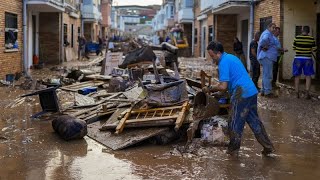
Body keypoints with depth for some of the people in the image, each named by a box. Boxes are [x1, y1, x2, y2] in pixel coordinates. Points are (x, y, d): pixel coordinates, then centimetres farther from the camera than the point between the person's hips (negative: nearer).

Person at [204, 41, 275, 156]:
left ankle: (233, 150, 17)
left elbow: (223, 86, -17)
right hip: (252, 91, 10)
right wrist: (213, 88, 21)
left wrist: (210, 89, -2)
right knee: (254, 120, 16)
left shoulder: (223, 62, -12)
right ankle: (268, 147, 20)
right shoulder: (231, 57, 19)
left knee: (236, 123, 4)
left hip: (241, 94, -9)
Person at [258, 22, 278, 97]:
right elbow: (264, 40, -35)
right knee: (268, 75, -10)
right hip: (267, 57, -11)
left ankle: (263, 91, 21)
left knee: (265, 75, 15)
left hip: (267, 57, 11)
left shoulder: (270, 34, 23)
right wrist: (265, 47, -19)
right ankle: (268, 92, -8)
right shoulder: (267, 33, -12)